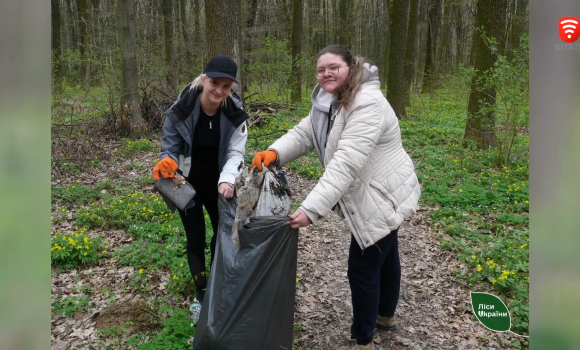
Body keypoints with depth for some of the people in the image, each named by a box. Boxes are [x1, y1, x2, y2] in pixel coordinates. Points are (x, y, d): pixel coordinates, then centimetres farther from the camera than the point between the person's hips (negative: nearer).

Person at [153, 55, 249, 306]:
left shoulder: (235, 114, -17)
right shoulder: (181, 110, -23)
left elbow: (235, 152, -21)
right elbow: (170, 148, -16)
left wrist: (227, 179, -41)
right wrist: (167, 162, -40)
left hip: (216, 184, 3)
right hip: (187, 185, -3)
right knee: (196, 237, 5)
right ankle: (202, 292, 24)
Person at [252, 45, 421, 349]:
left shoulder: (367, 105, -30)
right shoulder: (330, 102, 3)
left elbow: (346, 163, -38)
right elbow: (303, 134, -2)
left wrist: (311, 209, -43)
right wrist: (274, 152, -23)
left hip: (382, 197, -10)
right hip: (376, 196, 10)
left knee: (362, 268, -1)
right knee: (384, 255, 26)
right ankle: (385, 315, 48)